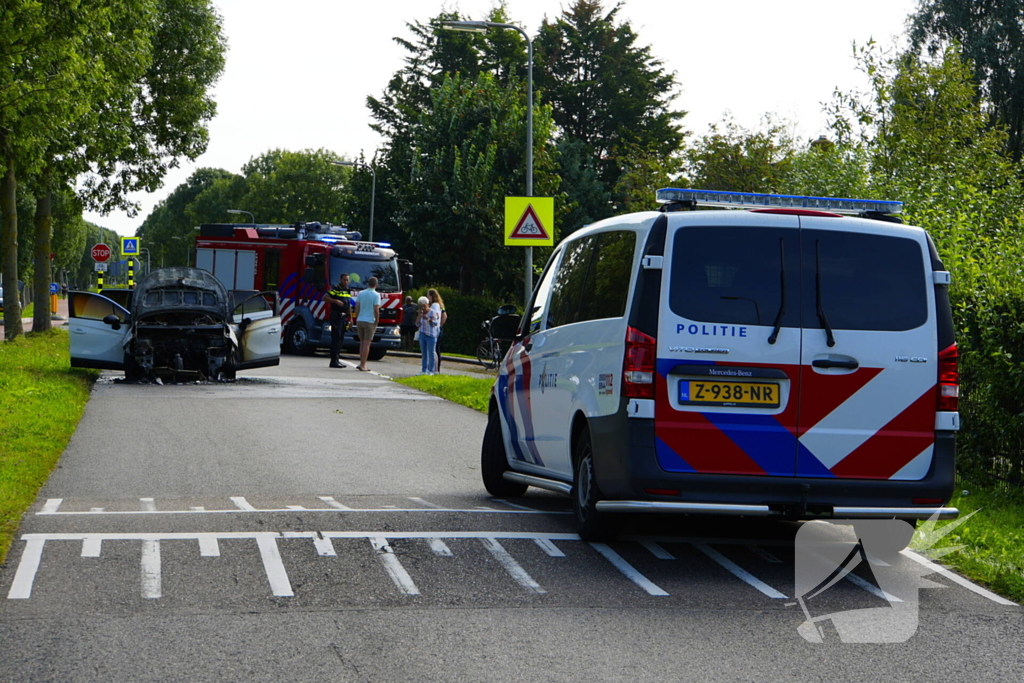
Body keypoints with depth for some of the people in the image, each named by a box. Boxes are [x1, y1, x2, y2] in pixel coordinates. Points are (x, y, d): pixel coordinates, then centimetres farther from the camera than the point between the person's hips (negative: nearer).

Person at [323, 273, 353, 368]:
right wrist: (336, 301, -23)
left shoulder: (348, 292, 17)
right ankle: (334, 361, -11)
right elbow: (325, 298, -13)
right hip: (336, 317, -8)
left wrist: (350, 318, 17)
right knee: (336, 338, -10)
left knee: (340, 339, 10)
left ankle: (337, 359, 15)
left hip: (344, 318, 8)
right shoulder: (335, 290, -6)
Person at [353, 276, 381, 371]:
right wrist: (377, 321, -3)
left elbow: (357, 308, 6)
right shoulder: (376, 295, -8)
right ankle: (363, 365, -5)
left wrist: (356, 319, 13)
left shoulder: (360, 294, 6)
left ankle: (361, 363, 16)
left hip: (360, 320, 5)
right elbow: (376, 310, -13)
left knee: (362, 342, 15)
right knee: (366, 343, -3)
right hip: (370, 321, -5)